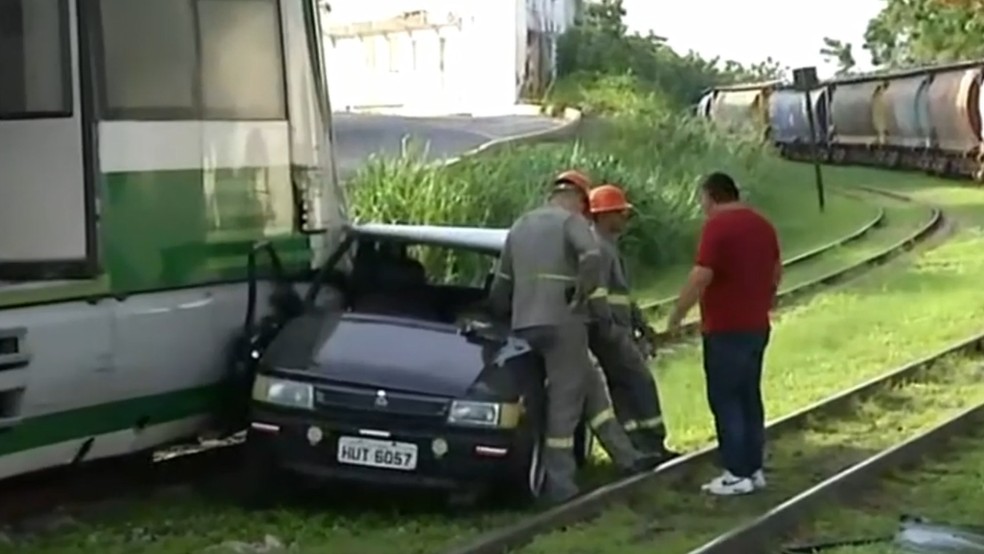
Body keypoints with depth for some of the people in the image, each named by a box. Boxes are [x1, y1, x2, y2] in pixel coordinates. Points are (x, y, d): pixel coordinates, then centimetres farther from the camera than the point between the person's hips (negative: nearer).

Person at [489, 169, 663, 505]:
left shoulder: (520, 226, 20)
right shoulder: (571, 220, -2)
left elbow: (501, 285, 21)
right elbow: (592, 258, -23)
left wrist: (505, 319, 31)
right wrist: (580, 294, -10)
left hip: (525, 325, 8)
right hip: (561, 322, -8)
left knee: (591, 386, 16)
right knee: (565, 401, -2)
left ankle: (627, 457, 17)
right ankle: (558, 485, -1)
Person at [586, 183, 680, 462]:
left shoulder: (608, 246, 20)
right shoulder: (598, 248, -14)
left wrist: (640, 321, 23)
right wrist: (612, 331, -25)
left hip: (617, 329, 10)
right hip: (609, 331, -10)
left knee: (623, 387, 9)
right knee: (639, 380, -7)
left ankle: (639, 447, 12)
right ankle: (651, 444, -3)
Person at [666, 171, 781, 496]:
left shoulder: (717, 226, -15)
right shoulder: (762, 224, 11)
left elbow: (701, 277, -21)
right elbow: (777, 272, 21)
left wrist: (676, 316, -12)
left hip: (726, 329, -8)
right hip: (756, 326, 8)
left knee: (726, 400, -2)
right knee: (749, 398, 14)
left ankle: (737, 474, -2)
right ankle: (754, 469, 17)